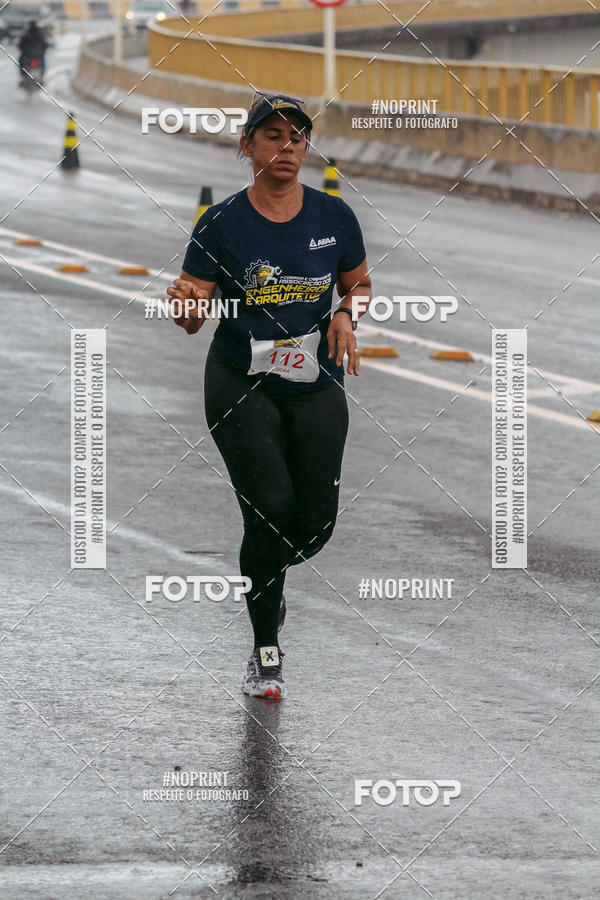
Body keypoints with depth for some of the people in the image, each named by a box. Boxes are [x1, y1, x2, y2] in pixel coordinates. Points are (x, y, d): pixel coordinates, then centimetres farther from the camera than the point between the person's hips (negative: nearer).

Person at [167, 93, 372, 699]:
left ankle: (266, 575, 35)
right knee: (270, 507, -16)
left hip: (317, 387, 3)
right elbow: (194, 318, -6)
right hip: (242, 386, -3)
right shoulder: (222, 224, -7)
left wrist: (345, 315, -7)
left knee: (315, 522, -3)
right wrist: (184, 302, -29)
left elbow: (359, 284, 15)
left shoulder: (334, 217, -1)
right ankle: (266, 654, 0)